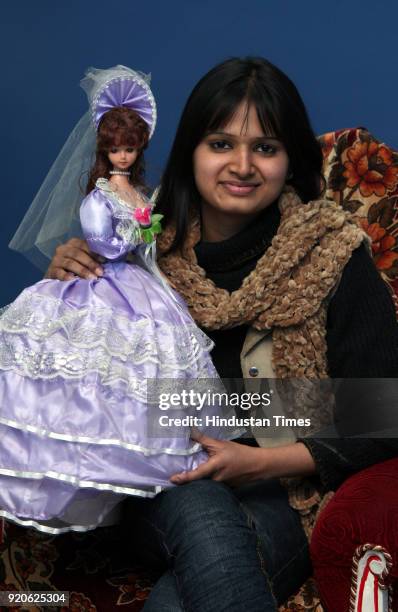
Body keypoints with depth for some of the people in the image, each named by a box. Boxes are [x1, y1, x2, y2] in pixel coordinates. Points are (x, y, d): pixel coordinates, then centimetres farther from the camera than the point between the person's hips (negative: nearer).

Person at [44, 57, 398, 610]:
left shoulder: (334, 258, -9)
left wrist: (256, 461, -17)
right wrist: (62, 282, -6)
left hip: (280, 491, -3)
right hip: (165, 487, 3)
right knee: (201, 515, -33)